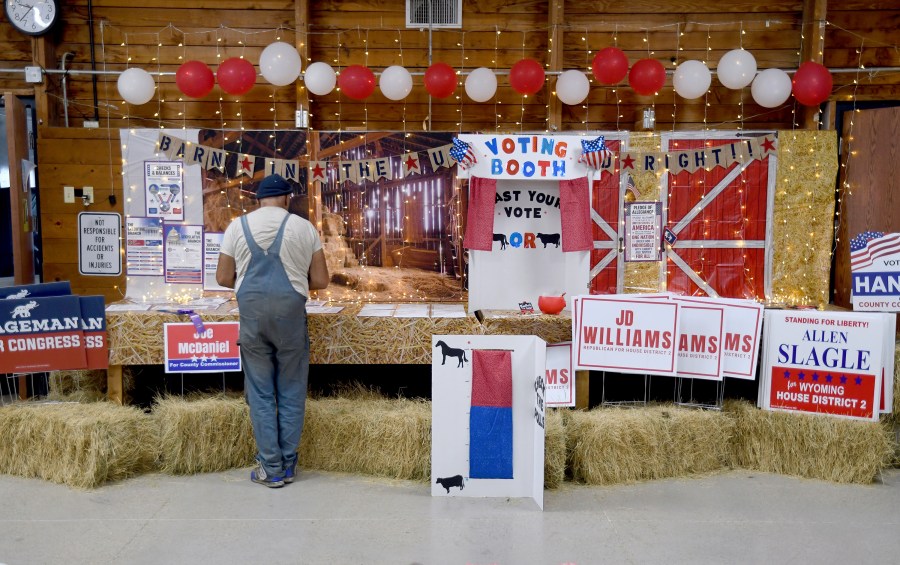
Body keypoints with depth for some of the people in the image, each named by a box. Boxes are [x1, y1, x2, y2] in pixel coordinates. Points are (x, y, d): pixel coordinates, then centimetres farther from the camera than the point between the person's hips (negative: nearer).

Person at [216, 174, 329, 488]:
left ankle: (271, 468, 13)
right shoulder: (304, 227, 2)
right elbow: (320, 281, 3)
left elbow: (223, 278, 7)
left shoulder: (237, 226, 5)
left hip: (252, 313, 1)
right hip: (291, 312, -1)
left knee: (260, 393, 9)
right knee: (291, 392, 10)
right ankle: (288, 465, 17)